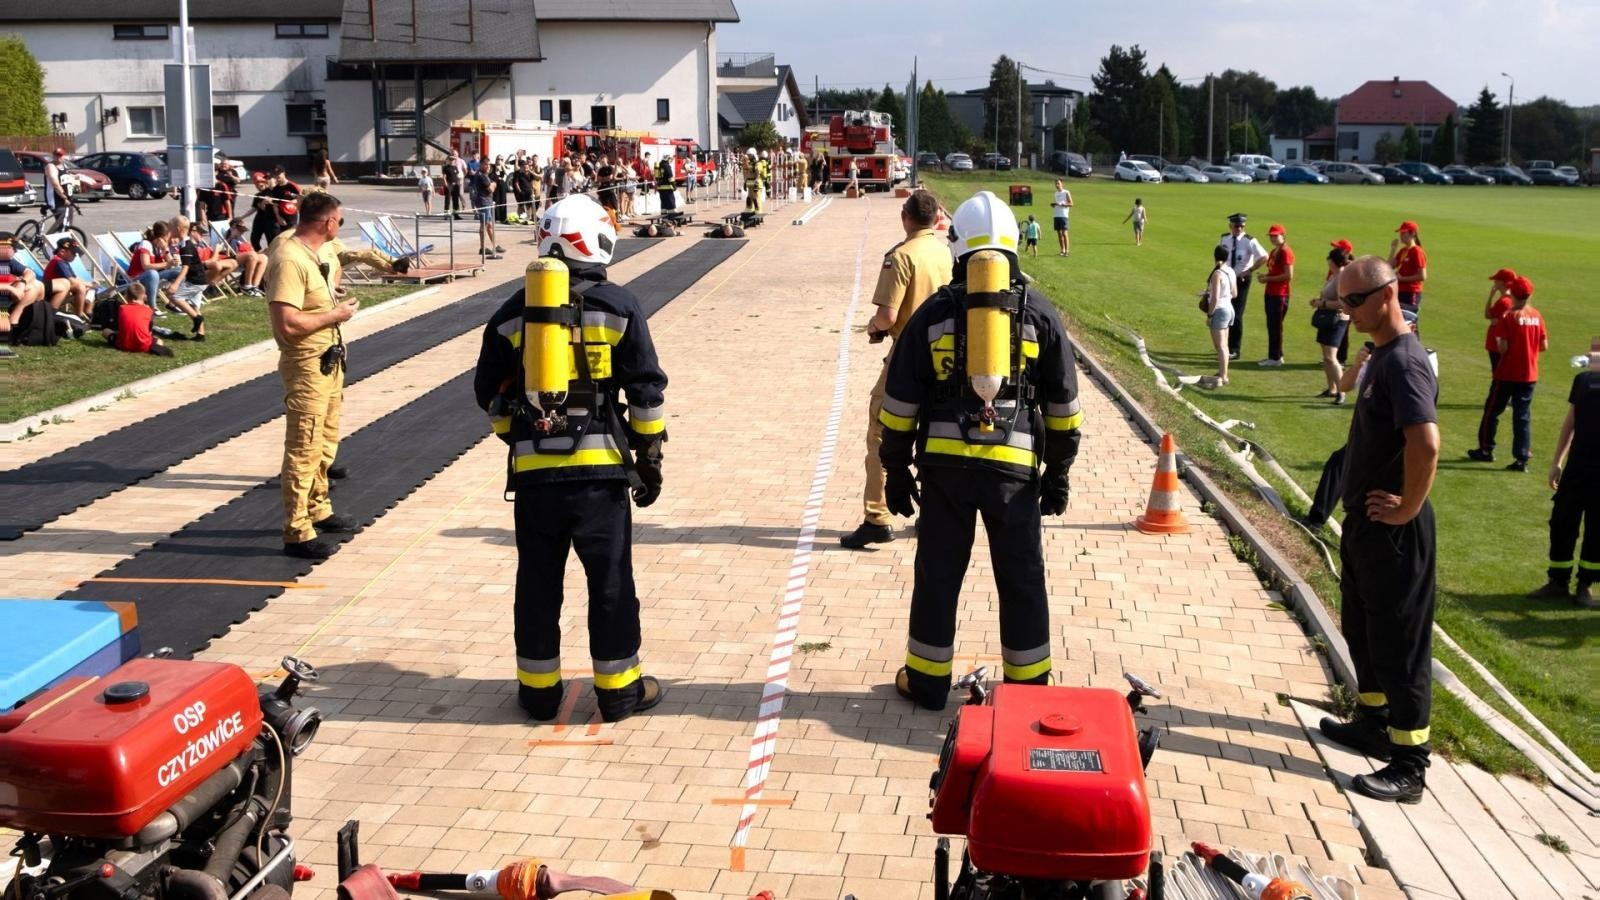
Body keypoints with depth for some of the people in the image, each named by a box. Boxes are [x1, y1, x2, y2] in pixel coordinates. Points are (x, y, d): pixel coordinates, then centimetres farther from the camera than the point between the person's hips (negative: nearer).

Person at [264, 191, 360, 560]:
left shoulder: (321, 251, 8)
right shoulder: (290, 260, -22)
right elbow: (287, 324, -30)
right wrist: (335, 315, -19)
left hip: (330, 360, 10)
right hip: (306, 365, -10)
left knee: (326, 442, 22)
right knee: (304, 450, -6)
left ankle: (318, 510, 37)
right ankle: (297, 533, 0)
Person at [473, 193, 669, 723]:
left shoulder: (514, 312, 7)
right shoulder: (619, 307, -2)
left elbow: (490, 391, 12)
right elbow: (646, 390, -2)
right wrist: (650, 455, 7)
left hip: (534, 468, 3)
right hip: (600, 466, -2)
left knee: (538, 581, 12)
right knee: (610, 580, 6)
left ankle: (538, 689, 20)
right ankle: (619, 690, 13)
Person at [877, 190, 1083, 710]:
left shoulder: (933, 313, 2)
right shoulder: (1039, 314, 4)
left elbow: (901, 401, 3)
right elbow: (1063, 406, 7)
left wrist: (896, 470, 11)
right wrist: (1058, 473, 15)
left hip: (944, 465, 0)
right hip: (1014, 468, 0)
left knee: (938, 575, 10)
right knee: (1021, 579, 10)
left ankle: (927, 684, 19)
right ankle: (1029, 688, 18)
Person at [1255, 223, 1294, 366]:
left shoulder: (1286, 253, -14)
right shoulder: (1274, 252, 16)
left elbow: (1289, 276, -20)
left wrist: (1268, 279, -15)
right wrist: (1265, 276, 6)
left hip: (1280, 295, -10)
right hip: (1270, 294, 10)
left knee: (1275, 326, -6)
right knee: (1271, 326, 13)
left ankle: (1276, 358, -2)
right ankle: (1275, 355, 20)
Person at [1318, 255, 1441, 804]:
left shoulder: (1404, 362, -21)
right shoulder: (1380, 356, 10)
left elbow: (1425, 444, -35)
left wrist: (1406, 509, -23)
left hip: (1393, 532, -10)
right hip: (1364, 523, 10)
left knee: (1399, 641, -2)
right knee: (1360, 628, 22)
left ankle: (1408, 767, 7)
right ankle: (1373, 724, 38)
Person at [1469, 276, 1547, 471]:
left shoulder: (1508, 316, -13)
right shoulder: (1537, 316, 0)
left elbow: (1502, 348, -17)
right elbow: (1544, 346, 4)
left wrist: (1497, 336, 2)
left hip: (1507, 374, -4)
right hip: (1529, 375, 4)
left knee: (1492, 410, 12)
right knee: (1522, 415, 7)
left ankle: (1485, 449, 22)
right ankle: (1522, 458, 3)